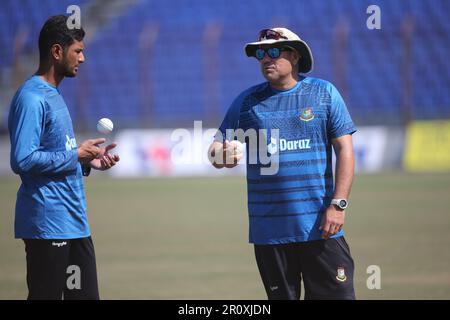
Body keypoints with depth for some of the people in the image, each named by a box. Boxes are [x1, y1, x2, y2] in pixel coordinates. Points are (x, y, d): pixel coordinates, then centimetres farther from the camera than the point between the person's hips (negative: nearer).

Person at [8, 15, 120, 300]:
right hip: (47, 225, -10)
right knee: (46, 295, -5)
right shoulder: (32, 98, -14)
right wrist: (76, 155, -14)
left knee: (85, 295, 8)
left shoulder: (54, 95, 17)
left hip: (75, 223, 10)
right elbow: (23, 160, -23)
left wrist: (90, 162, 8)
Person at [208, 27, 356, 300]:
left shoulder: (324, 93, 5)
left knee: (335, 296, -6)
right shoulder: (247, 101, 10)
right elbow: (217, 148, 8)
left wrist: (338, 205, -9)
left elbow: (345, 150, 1)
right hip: (268, 231, 2)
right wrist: (221, 155, -18)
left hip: (319, 226, -2)